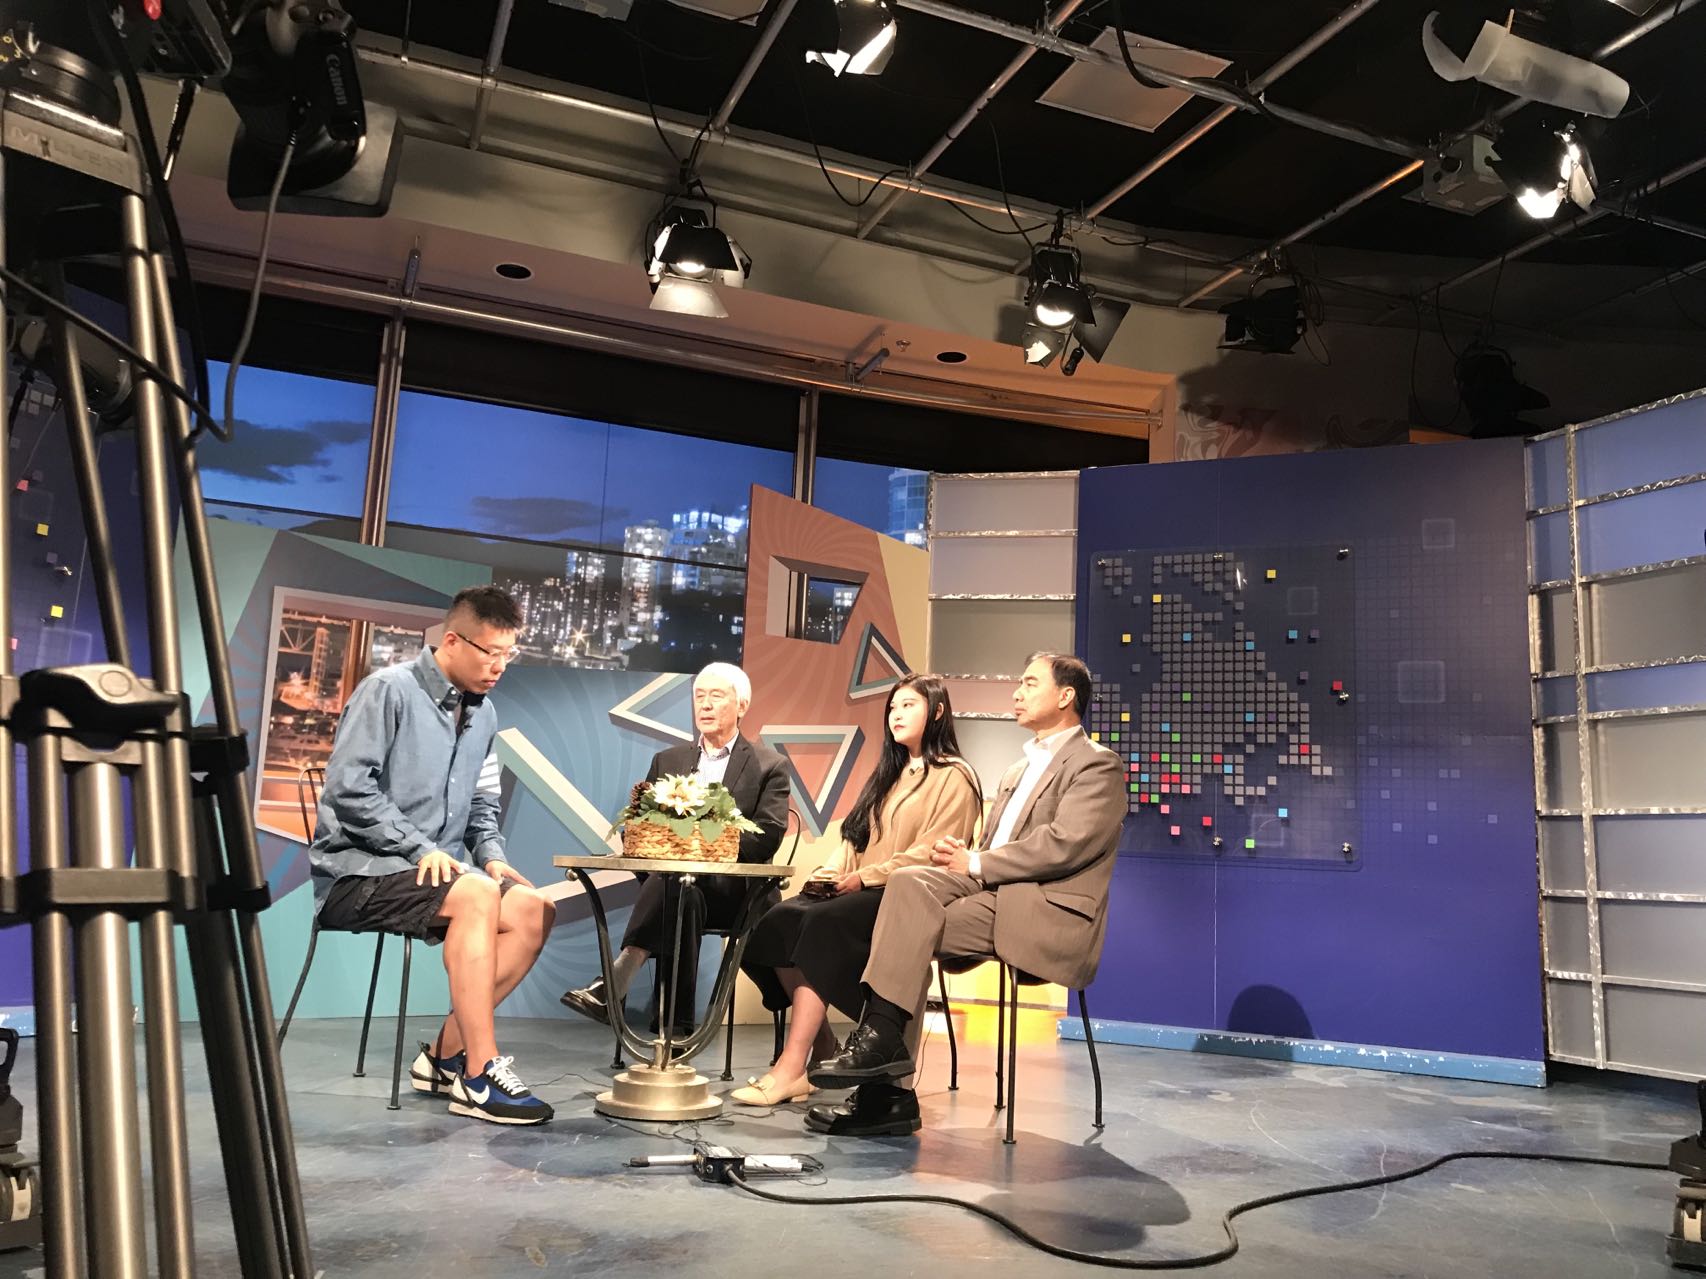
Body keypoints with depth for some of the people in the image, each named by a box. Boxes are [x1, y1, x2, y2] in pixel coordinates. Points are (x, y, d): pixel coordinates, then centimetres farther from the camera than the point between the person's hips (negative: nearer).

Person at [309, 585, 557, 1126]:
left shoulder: (482, 715, 13)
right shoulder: (388, 690, -10)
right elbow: (349, 788, -17)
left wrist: (491, 856, 2)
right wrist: (419, 848, -20)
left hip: (436, 868, 8)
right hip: (356, 871, -7)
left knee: (534, 909, -14)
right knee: (476, 896, -32)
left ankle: (447, 1052, -7)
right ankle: (479, 1075, -28)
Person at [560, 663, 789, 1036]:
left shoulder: (768, 766, 10)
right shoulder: (667, 761, 22)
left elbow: (767, 837, -6)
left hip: (733, 889, -3)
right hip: (675, 873, 3)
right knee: (684, 896, -36)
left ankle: (617, 980, -44)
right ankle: (677, 1025, -40)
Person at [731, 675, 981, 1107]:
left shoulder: (954, 777, 0)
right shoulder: (888, 773, 26)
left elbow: (932, 854, -12)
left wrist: (864, 877, -16)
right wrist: (831, 872, 1)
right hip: (858, 892, 7)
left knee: (822, 924, -32)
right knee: (779, 919, -20)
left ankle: (792, 1067, -31)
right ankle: (822, 1047, -17)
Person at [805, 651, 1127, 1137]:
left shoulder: (1096, 764, -1)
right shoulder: (1019, 770, 27)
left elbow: (1064, 844, -16)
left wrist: (975, 863, -12)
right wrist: (961, 855, -2)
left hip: (1046, 912, -7)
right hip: (992, 892, 7)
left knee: (915, 919, -25)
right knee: (908, 882, -20)